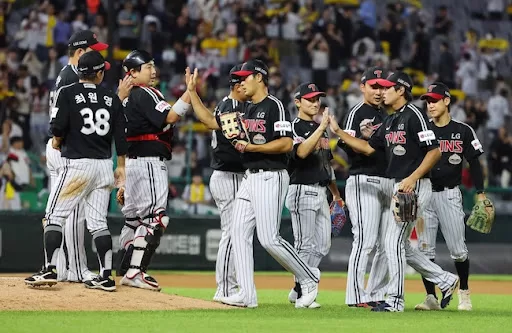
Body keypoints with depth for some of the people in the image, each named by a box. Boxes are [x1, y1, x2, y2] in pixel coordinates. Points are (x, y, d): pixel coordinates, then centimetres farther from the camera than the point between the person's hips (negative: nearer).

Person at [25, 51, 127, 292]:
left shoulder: (67, 93, -5)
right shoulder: (112, 98, 7)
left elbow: (58, 126, -13)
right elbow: (120, 134, 7)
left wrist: (57, 141, 9)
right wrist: (121, 166, 15)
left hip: (77, 164, -4)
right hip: (105, 165, 4)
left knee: (55, 216, 1)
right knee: (98, 221, 8)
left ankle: (49, 269, -9)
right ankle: (106, 276, 4)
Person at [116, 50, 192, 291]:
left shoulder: (126, 97, 17)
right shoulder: (144, 94, -10)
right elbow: (169, 117, -22)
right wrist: (190, 91, -21)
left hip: (132, 161, 10)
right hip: (149, 161, -10)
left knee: (134, 217, 15)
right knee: (156, 217, -12)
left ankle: (125, 271, 19)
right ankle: (134, 272, -16)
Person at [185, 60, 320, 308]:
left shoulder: (274, 106, -10)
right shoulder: (245, 110, 16)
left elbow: (286, 144, -18)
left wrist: (252, 147, -20)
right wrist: (192, 92, 17)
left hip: (270, 178, -9)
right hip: (249, 177, 9)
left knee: (268, 238, -13)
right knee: (239, 233, 0)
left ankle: (308, 278, 5)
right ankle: (246, 295, 0)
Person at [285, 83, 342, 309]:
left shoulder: (320, 129, 18)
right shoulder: (294, 127, -7)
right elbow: (301, 152, -27)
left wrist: (335, 192, 22)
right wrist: (321, 128, -30)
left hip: (320, 191, 8)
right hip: (302, 190, -8)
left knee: (322, 246, 7)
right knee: (305, 244, -9)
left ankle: (299, 290, 14)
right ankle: (302, 295, -4)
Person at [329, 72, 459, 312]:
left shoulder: (414, 115, -12)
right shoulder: (390, 121, 16)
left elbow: (434, 151, -17)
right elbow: (368, 147, 20)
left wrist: (413, 178, -23)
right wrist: (338, 132, 13)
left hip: (415, 187, -10)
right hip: (398, 187, 10)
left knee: (393, 242, -9)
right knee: (401, 246, 12)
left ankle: (395, 300, -4)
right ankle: (446, 281, 21)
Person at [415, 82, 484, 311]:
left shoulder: (463, 131, 3)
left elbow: (474, 163, 5)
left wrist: (480, 194, 0)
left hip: (450, 195, -2)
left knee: (458, 249, -2)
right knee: (424, 249, -3)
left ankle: (464, 293, 17)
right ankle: (431, 298, 2)